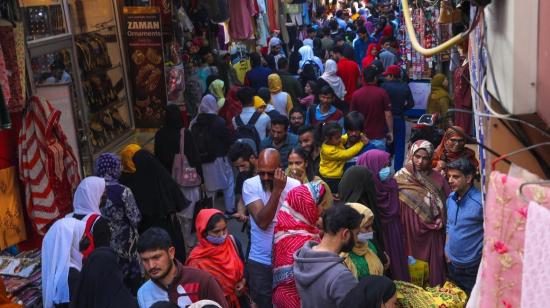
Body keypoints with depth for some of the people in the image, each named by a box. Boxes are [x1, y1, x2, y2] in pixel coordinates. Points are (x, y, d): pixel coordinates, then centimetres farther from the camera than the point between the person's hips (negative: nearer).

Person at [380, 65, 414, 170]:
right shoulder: (405, 87, -2)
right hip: (400, 119, 2)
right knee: (399, 146, 7)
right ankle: (398, 170, 7)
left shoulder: (384, 85, -12)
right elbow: (411, 103, -1)